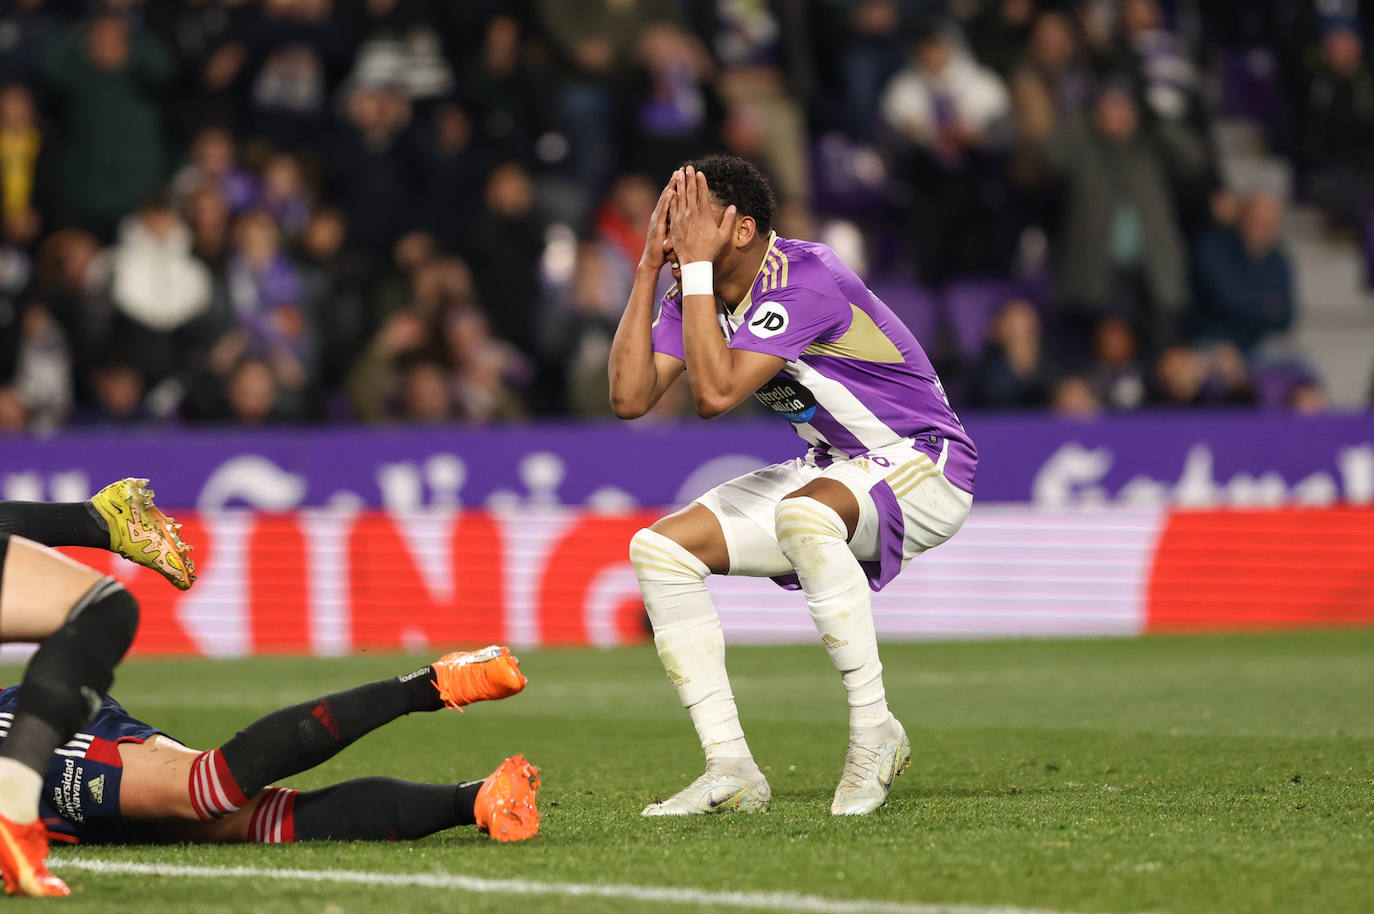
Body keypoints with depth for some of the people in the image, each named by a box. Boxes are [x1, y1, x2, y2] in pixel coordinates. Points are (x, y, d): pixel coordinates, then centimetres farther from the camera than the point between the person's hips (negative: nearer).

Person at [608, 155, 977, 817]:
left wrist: (696, 267, -30)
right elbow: (630, 397, -11)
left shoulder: (805, 280, -25)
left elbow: (715, 394, -34)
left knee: (802, 514, -40)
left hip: (921, 464, -9)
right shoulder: (698, 291, 0)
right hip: (833, 473, 9)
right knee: (660, 549, -4)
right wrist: (649, 268, -13)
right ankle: (732, 770, -6)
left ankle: (875, 731, -26)